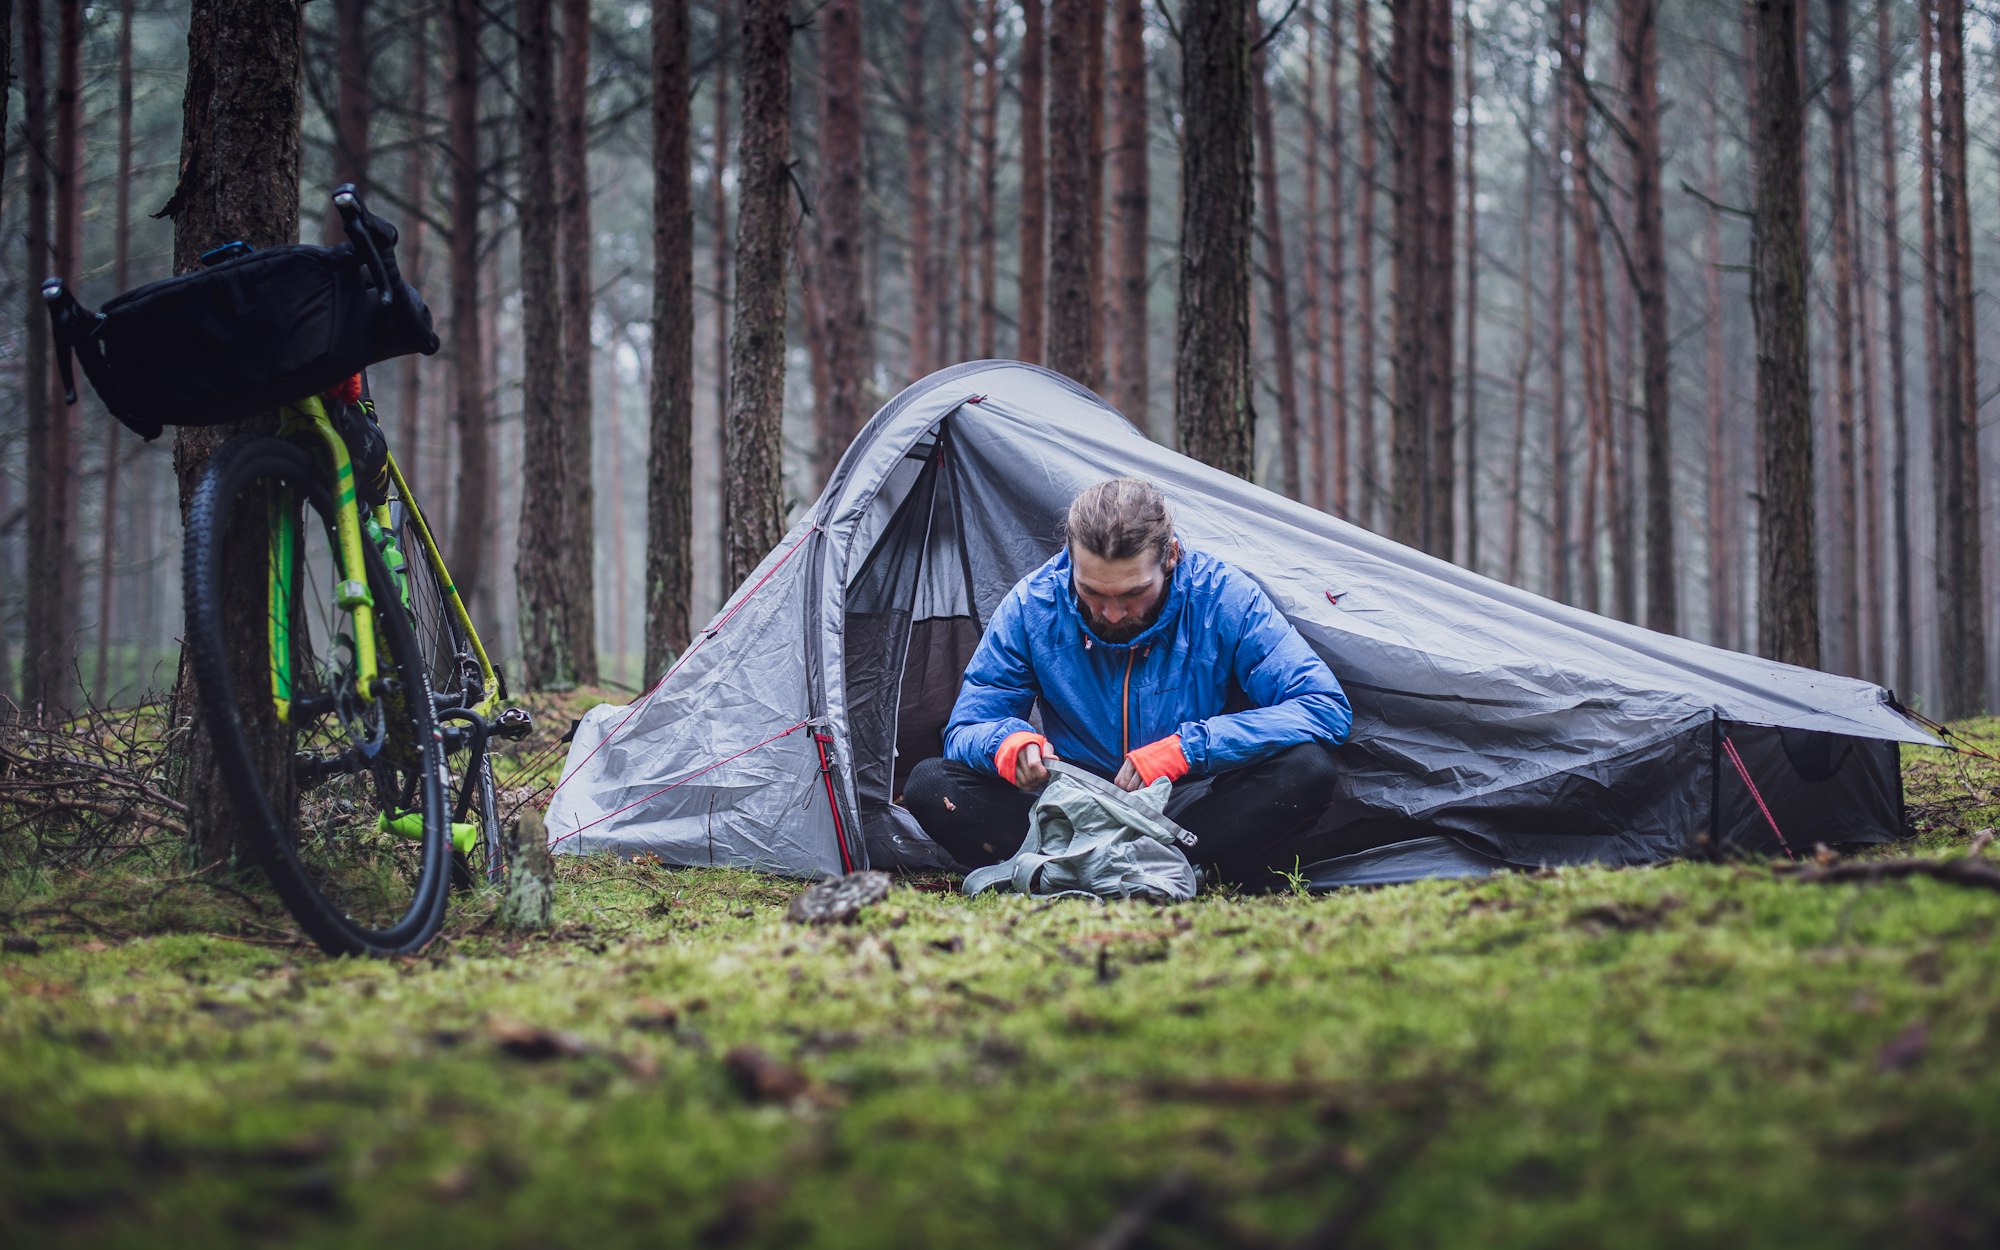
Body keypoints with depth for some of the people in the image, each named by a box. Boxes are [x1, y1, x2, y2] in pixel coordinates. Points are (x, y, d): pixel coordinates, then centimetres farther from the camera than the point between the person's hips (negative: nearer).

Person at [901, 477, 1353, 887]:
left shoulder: (1223, 598, -14)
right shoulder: (1031, 607, -10)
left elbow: (1326, 707, -19)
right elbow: (964, 730, -3)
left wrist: (1186, 748, -28)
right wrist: (1007, 742, -30)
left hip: (1187, 811, -1)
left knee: (1308, 769, -31)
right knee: (929, 783, -23)